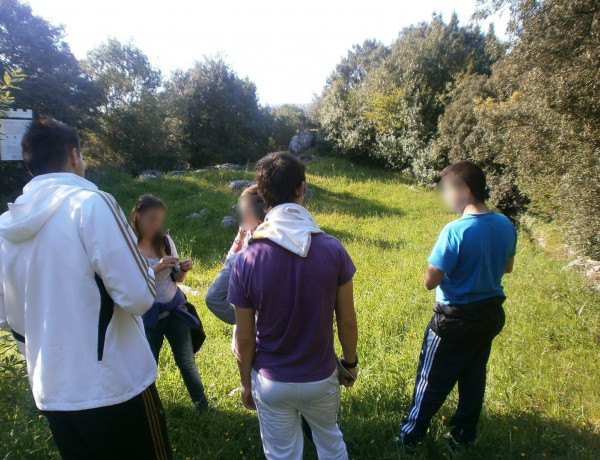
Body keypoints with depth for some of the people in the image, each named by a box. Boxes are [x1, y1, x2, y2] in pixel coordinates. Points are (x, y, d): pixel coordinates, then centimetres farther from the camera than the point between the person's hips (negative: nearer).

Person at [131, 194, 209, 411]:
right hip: (148, 316, -2)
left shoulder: (165, 240, -3)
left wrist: (183, 269, -16)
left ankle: (202, 406, 25)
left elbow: (176, 278, 6)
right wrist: (157, 268, -29)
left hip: (174, 310, 3)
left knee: (187, 362, 8)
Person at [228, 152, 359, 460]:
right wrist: (350, 362, 10)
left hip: (271, 382, -1)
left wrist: (246, 383, 6)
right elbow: (347, 321, -8)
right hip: (321, 377, 1)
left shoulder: (246, 261, -20)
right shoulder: (333, 250, -18)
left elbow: (244, 338, -11)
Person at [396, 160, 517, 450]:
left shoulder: (456, 230, -27)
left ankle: (410, 437, 28)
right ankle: (464, 436, 40)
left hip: (456, 319, -6)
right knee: (474, 378, 22)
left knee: (433, 382, 10)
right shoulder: (506, 225, -4)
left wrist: (448, 265, -6)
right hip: (491, 315, 7)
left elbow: (430, 281, -24)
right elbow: (507, 267, 12)